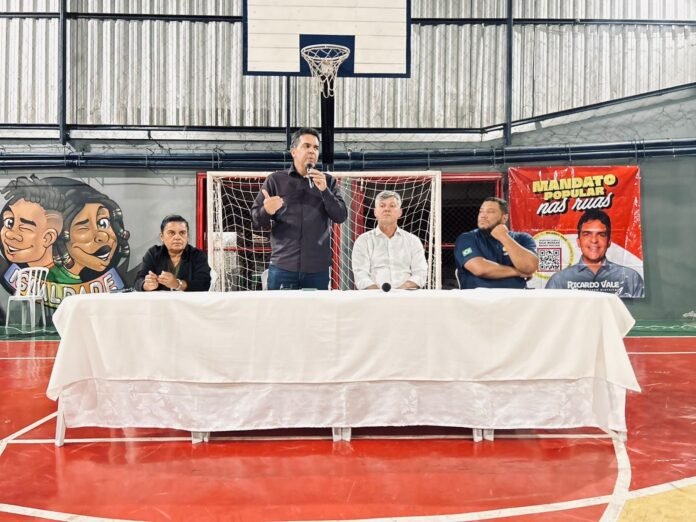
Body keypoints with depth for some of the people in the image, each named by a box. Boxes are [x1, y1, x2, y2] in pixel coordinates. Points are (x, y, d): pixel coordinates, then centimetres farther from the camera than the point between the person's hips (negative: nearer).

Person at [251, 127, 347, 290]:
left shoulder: (327, 181, 10)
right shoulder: (275, 180, 6)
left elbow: (341, 216, 2)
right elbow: (256, 218, 4)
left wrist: (324, 190, -12)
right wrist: (267, 211, -19)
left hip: (318, 269, 1)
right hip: (283, 266, -1)